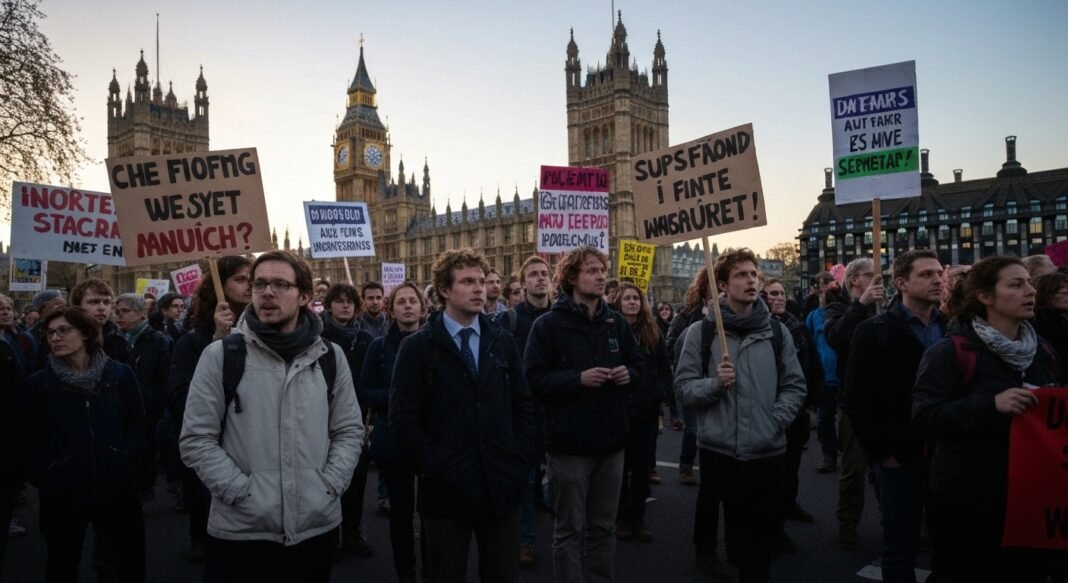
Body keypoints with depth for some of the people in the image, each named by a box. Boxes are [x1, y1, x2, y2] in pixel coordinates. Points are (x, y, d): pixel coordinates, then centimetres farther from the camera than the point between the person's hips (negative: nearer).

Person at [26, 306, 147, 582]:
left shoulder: (120, 374, 2)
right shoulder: (38, 383, 3)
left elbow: (137, 426, 4)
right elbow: (32, 439, 3)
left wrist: (127, 464, -6)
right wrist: (43, 475, -7)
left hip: (117, 488, 0)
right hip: (61, 493, 1)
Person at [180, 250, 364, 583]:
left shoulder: (330, 357, 4)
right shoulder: (220, 356, -3)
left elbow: (349, 430, 7)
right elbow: (196, 439, -5)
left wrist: (330, 485, -5)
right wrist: (242, 491, -12)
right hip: (243, 529, -2)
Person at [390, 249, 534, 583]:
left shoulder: (503, 342, 9)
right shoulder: (417, 347, -4)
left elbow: (523, 405, 10)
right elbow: (402, 417, -8)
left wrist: (522, 458, 1)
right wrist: (431, 466, -12)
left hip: (502, 484, 3)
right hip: (446, 487, -3)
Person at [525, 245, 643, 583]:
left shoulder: (616, 322, 7)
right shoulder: (548, 325, -8)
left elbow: (638, 363, 17)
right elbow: (534, 378, -13)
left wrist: (629, 374, -6)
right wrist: (578, 378, -22)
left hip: (611, 440, 5)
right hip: (570, 442, -5)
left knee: (603, 526, 18)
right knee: (570, 529, 8)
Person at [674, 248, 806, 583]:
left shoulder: (776, 331, 6)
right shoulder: (701, 331, -1)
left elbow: (794, 386, 7)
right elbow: (683, 388, -2)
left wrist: (774, 423, -6)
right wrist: (715, 383, -19)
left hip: (767, 451, 2)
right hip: (718, 449, -2)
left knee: (762, 533, 10)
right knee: (725, 519, 11)